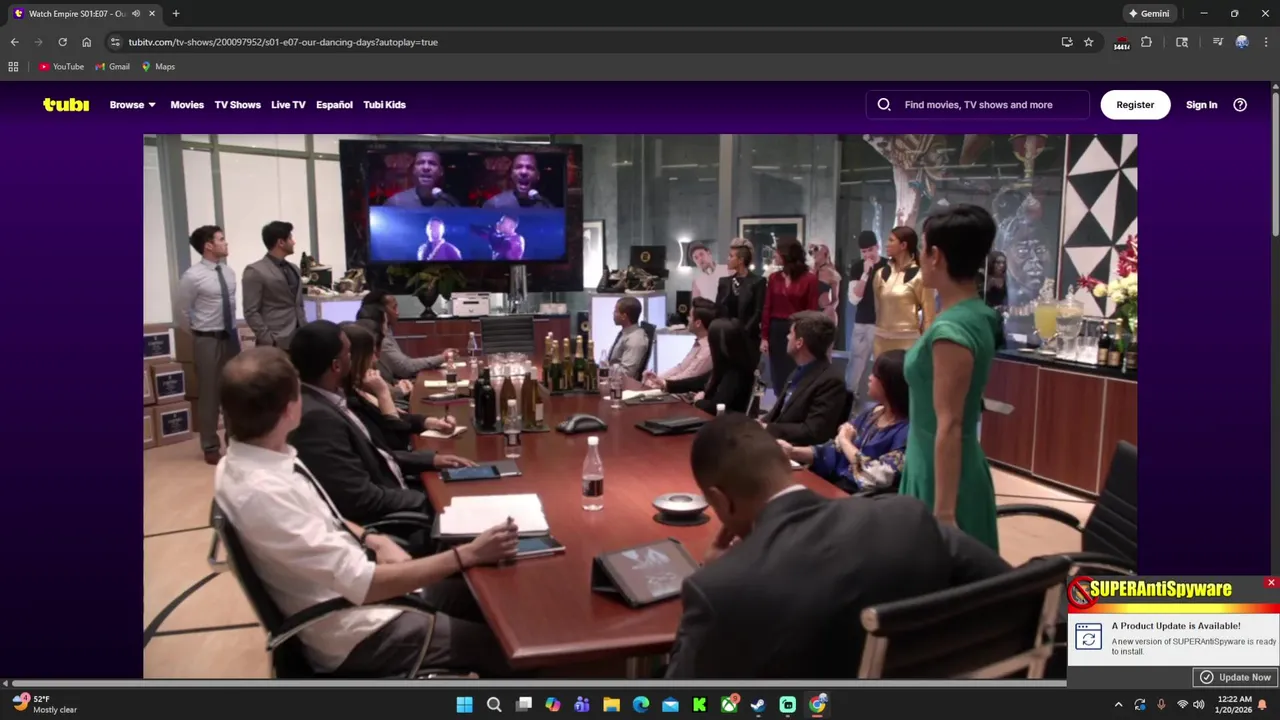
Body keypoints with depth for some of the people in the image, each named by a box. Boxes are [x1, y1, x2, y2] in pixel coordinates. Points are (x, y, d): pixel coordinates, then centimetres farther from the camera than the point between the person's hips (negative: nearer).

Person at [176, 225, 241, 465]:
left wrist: (234, 331, 15)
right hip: (207, 340, -6)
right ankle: (211, 447, 18)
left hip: (231, 337, 6)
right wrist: (200, 335, 4)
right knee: (210, 394, 4)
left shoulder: (229, 272, 5)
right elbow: (183, 313, -5)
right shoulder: (193, 276, -14)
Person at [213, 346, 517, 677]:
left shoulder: (250, 460, -4)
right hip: (353, 633, -8)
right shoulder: (261, 491, -32)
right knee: (504, 648, -1)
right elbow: (364, 583, -31)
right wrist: (467, 555, -27)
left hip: (347, 585, 8)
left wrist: (374, 540, -4)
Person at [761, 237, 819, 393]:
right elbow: (767, 308, 5)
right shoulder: (774, 277, 6)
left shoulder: (809, 278, -5)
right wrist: (764, 336, 0)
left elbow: (812, 310, -7)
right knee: (779, 378, 9)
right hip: (776, 331, 4)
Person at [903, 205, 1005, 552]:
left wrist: (943, 511, -21)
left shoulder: (950, 330, -23)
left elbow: (949, 427, -24)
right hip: (960, 470, 9)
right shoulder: (978, 315, 5)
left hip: (941, 475, -9)